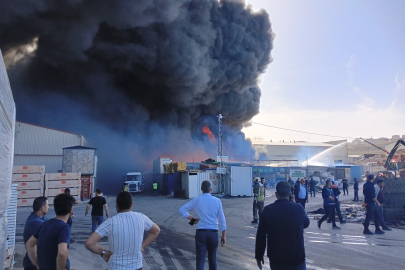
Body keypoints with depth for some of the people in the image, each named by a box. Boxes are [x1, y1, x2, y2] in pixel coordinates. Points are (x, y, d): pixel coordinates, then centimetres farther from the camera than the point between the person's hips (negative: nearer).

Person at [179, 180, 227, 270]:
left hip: (200, 232, -1)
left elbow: (182, 210, 0)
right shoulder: (217, 201, -2)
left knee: (200, 259, 0)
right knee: (212, 259, 17)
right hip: (213, 233, 1)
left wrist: (192, 219, 4)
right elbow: (222, 219, -3)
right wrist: (224, 235, 3)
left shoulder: (196, 200, -1)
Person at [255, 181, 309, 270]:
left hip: (275, 257, 1)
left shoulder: (268, 210, -11)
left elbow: (261, 235, -7)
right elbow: (306, 224, 11)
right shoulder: (298, 208, -11)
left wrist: (259, 256, 4)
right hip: (296, 256, -1)